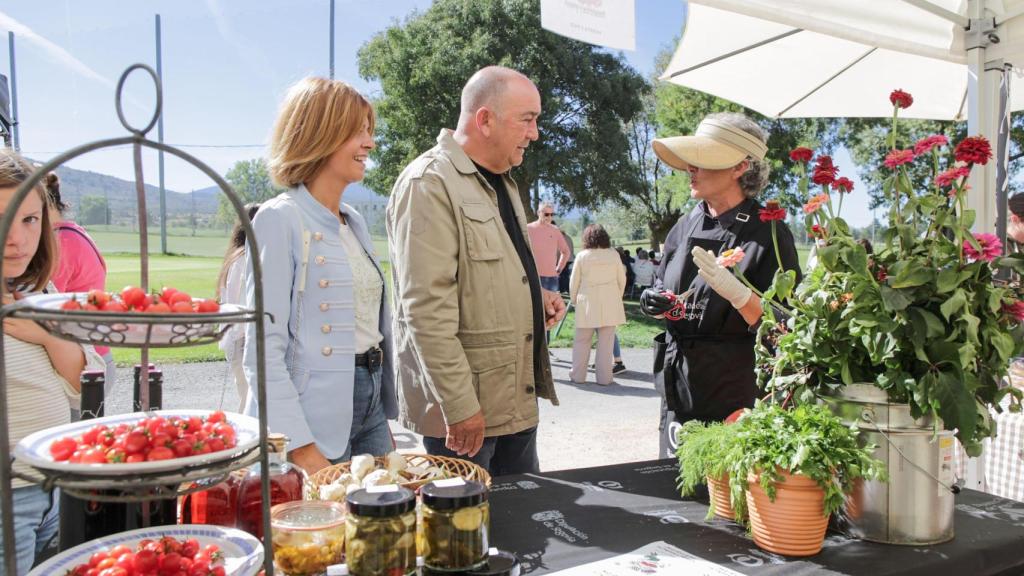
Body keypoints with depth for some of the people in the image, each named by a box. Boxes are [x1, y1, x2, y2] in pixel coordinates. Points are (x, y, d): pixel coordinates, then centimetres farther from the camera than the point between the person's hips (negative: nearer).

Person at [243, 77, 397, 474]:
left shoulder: (354, 222, 11)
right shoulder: (280, 219, -11)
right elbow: (264, 348, -15)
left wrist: (385, 421, 14)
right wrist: (300, 448, -20)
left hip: (369, 408, 7)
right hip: (317, 423, -7)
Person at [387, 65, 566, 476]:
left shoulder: (501, 182, 16)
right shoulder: (428, 184, -15)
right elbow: (427, 309, -21)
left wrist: (534, 298, 9)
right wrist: (459, 405, -21)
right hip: (465, 411, -9)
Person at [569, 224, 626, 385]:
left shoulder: (582, 256, -4)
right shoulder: (614, 255, 0)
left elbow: (574, 282, 1)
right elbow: (622, 280, 7)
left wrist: (573, 300, 16)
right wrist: (617, 297, 21)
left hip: (587, 304, -1)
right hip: (610, 304, 1)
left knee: (582, 341, 9)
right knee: (606, 342, 5)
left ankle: (578, 375, 13)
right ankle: (604, 377, 7)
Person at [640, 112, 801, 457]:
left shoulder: (768, 234, -11)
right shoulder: (686, 227, 7)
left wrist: (737, 293, -27)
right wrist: (654, 304, -3)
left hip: (737, 399, -6)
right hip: (680, 390, 6)